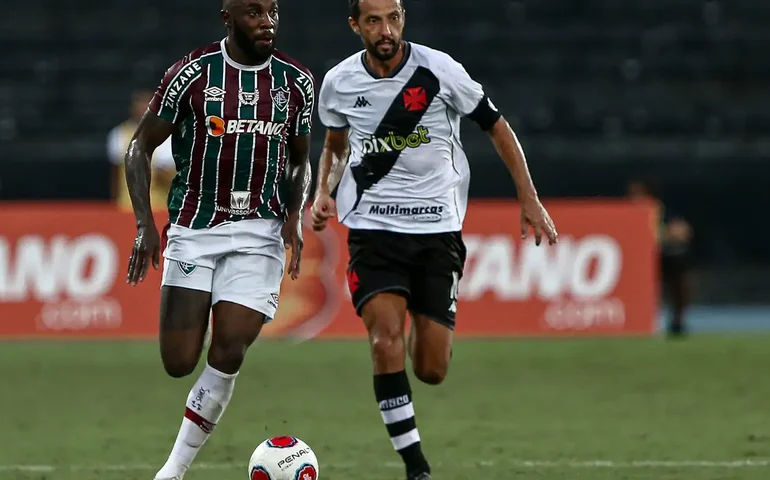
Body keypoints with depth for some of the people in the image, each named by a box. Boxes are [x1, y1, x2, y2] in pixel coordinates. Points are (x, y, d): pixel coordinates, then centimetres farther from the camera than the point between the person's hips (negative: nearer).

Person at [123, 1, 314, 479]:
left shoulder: (296, 82, 4)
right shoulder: (193, 74, -6)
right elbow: (141, 147, 1)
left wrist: (295, 215, -1)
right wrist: (145, 222, -10)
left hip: (260, 233, 1)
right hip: (193, 229, -1)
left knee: (228, 353, -13)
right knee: (179, 363, -8)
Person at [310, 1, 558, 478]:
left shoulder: (439, 71, -8)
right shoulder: (339, 84, 0)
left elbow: (497, 127, 4)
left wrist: (530, 200, 1)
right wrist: (324, 192, 1)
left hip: (437, 228, 0)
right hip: (373, 227, 1)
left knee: (432, 370, -2)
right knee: (386, 342, -22)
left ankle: (421, 334, 38)